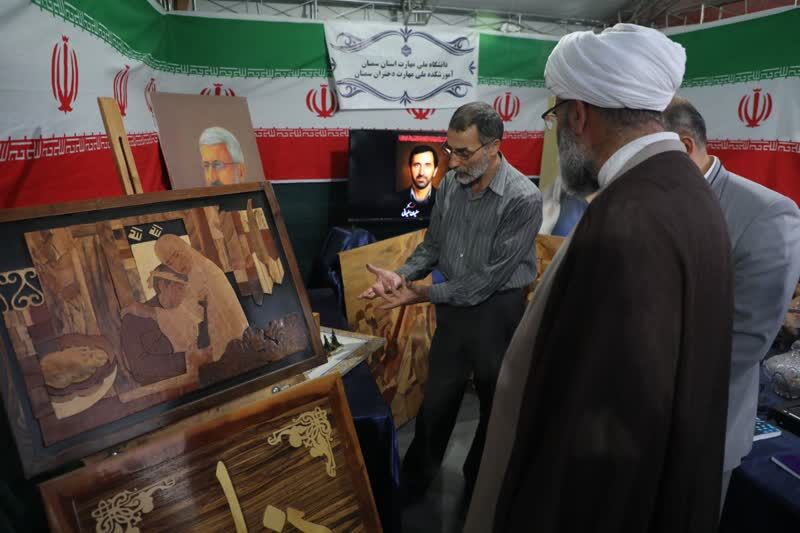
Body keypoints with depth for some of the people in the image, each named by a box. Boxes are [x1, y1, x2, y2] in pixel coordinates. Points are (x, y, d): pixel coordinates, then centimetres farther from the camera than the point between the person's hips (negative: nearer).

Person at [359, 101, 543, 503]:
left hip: (496, 313, -4)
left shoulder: (524, 200, -22)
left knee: (496, 408, 17)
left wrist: (422, 294, -19)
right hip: (452, 307, 5)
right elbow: (432, 245, 5)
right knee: (435, 402, 17)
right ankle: (413, 483, 38)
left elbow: (487, 280, -23)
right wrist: (401, 276, -14)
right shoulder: (450, 184, -4)